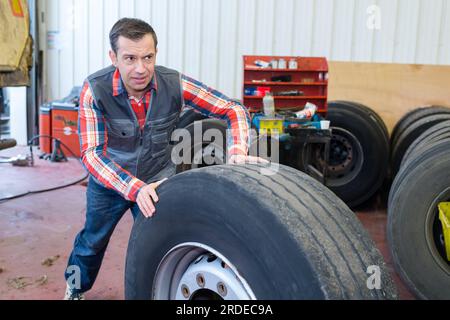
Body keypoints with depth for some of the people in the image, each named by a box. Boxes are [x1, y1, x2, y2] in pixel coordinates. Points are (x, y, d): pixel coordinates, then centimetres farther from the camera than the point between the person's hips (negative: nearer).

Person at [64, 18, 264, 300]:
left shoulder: (174, 84, -23)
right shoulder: (95, 90, -26)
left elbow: (234, 110, -20)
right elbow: (91, 153, -31)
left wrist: (239, 151, -39)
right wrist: (134, 189, -45)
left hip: (158, 180, 0)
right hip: (110, 181, 0)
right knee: (92, 241, 20)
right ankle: (75, 288, 51)